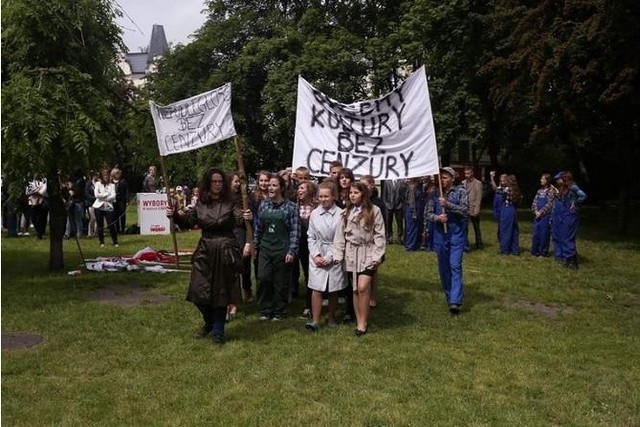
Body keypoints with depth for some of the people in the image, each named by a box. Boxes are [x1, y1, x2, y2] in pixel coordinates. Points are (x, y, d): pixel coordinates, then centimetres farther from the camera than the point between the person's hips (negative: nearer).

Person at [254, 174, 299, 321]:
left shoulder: (290, 206, -5)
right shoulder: (263, 205, 7)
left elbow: (295, 230, -7)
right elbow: (257, 227, 13)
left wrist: (291, 251, -11)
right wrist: (255, 245, 11)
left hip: (282, 250, -3)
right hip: (265, 248, 3)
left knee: (281, 282, 5)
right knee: (263, 279, -5)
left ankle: (279, 312, 21)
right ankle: (265, 310, 12)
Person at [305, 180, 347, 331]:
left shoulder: (340, 214, -8)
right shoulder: (314, 214, 3)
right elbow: (311, 237, 6)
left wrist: (328, 257, -11)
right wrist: (316, 255, -6)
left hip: (334, 257, -2)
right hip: (317, 257, 2)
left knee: (333, 290, 9)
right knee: (316, 288, -4)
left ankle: (331, 317, 25)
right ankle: (315, 321, -1)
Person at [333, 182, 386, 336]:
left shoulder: (374, 211, -5)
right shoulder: (346, 212, 7)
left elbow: (379, 235, -5)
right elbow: (340, 235, 5)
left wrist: (377, 256, -11)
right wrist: (338, 255, -2)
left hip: (367, 253, -4)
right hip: (351, 254, 4)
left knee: (363, 287, -13)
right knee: (355, 289, 8)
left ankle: (363, 322, 2)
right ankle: (359, 322, 18)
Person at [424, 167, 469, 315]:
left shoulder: (460, 192, -3)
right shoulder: (435, 194, 5)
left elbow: (465, 211, -12)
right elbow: (427, 214, 5)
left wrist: (447, 204, -22)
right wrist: (437, 217, -16)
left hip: (456, 235, -3)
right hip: (440, 236, 4)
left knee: (455, 266, -11)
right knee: (443, 268, 10)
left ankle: (455, 301, -14)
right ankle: (449, 297, 25)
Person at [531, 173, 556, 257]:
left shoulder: (551, 190, -7)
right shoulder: (539, 190, 12)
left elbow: (549, 204, -13)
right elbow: (534, 201, 9)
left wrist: (541, 212, -14)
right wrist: (536, 211, -6)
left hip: (546, 215, -6)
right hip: (537, 215, 6)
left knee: (544, 234, -1)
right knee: (536, 233, 7)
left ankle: (543, 252, 8)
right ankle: (535, 250, 17)